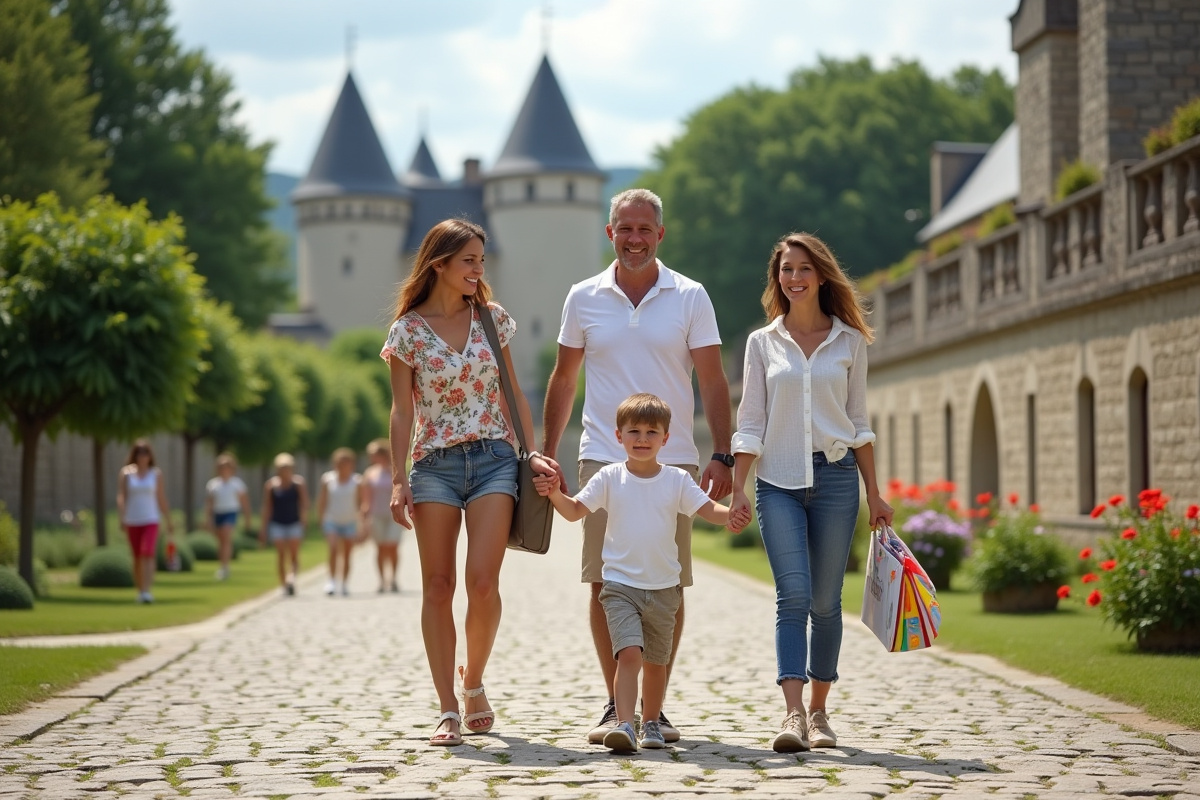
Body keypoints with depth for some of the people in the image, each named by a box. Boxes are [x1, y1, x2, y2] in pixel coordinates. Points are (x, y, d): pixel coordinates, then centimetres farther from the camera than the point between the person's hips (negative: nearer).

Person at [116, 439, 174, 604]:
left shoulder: (156, 473, 3)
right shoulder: (126, 473, 1)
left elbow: (161, 499, 7)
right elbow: (121, 497, -6)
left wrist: (169, 521, 8)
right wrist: (121, 518, -20)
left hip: (151, 520, -1)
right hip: (132, 521, 1)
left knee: (148, 554, -17)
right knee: (137, 557, 8)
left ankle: (147, 592, -23)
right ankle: (140, 591, 22)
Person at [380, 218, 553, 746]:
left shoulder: (490, 318, 8)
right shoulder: (408, 330, 2)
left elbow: (513, 393, 13)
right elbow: (402, 410, 1)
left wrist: (533, 451, 4)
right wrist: (398, 479, -6)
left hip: (493, 459, 1)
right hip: (434, 464, -1)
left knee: (483, 582, -12)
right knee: (438, 587, -3)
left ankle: (474, 682, 12)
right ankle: (448, 711, 1)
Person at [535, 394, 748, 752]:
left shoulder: (677, 480, 2)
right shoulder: (609, 478, 0)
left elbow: (709, 510, -5)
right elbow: (575, 510, -1)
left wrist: (732, 515, -26)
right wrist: (555, 494, -20)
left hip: (663, 588, 2)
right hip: (620, 586, -2)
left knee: (656, 661, 14)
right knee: (629, 653, -20)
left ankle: (651, 723, 32)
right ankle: (624, 725, -24)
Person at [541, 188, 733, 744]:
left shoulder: (690, 297, 3)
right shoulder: (584, 298, 7)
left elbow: (712, 382, 3)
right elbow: (563, 380, 14)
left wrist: (722, 456, -6)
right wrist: (548, 454, 9)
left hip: (672, 462, -1)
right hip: (602, 459, 1)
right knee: (605, 584, -1)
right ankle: (615, 705, 9)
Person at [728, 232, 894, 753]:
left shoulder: (850, 341, 8)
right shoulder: (762, 343, 8)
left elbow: (858, 423, 11)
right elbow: (750, 424, 7)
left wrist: (874, 493, 8)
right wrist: (738, 488, -2)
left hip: (835, 476, 1)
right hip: (778, 480, -1)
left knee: (825, 601, 3)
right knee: (793, 596, -14)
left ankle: (818, 712, 13)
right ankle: (793, 714, -20)